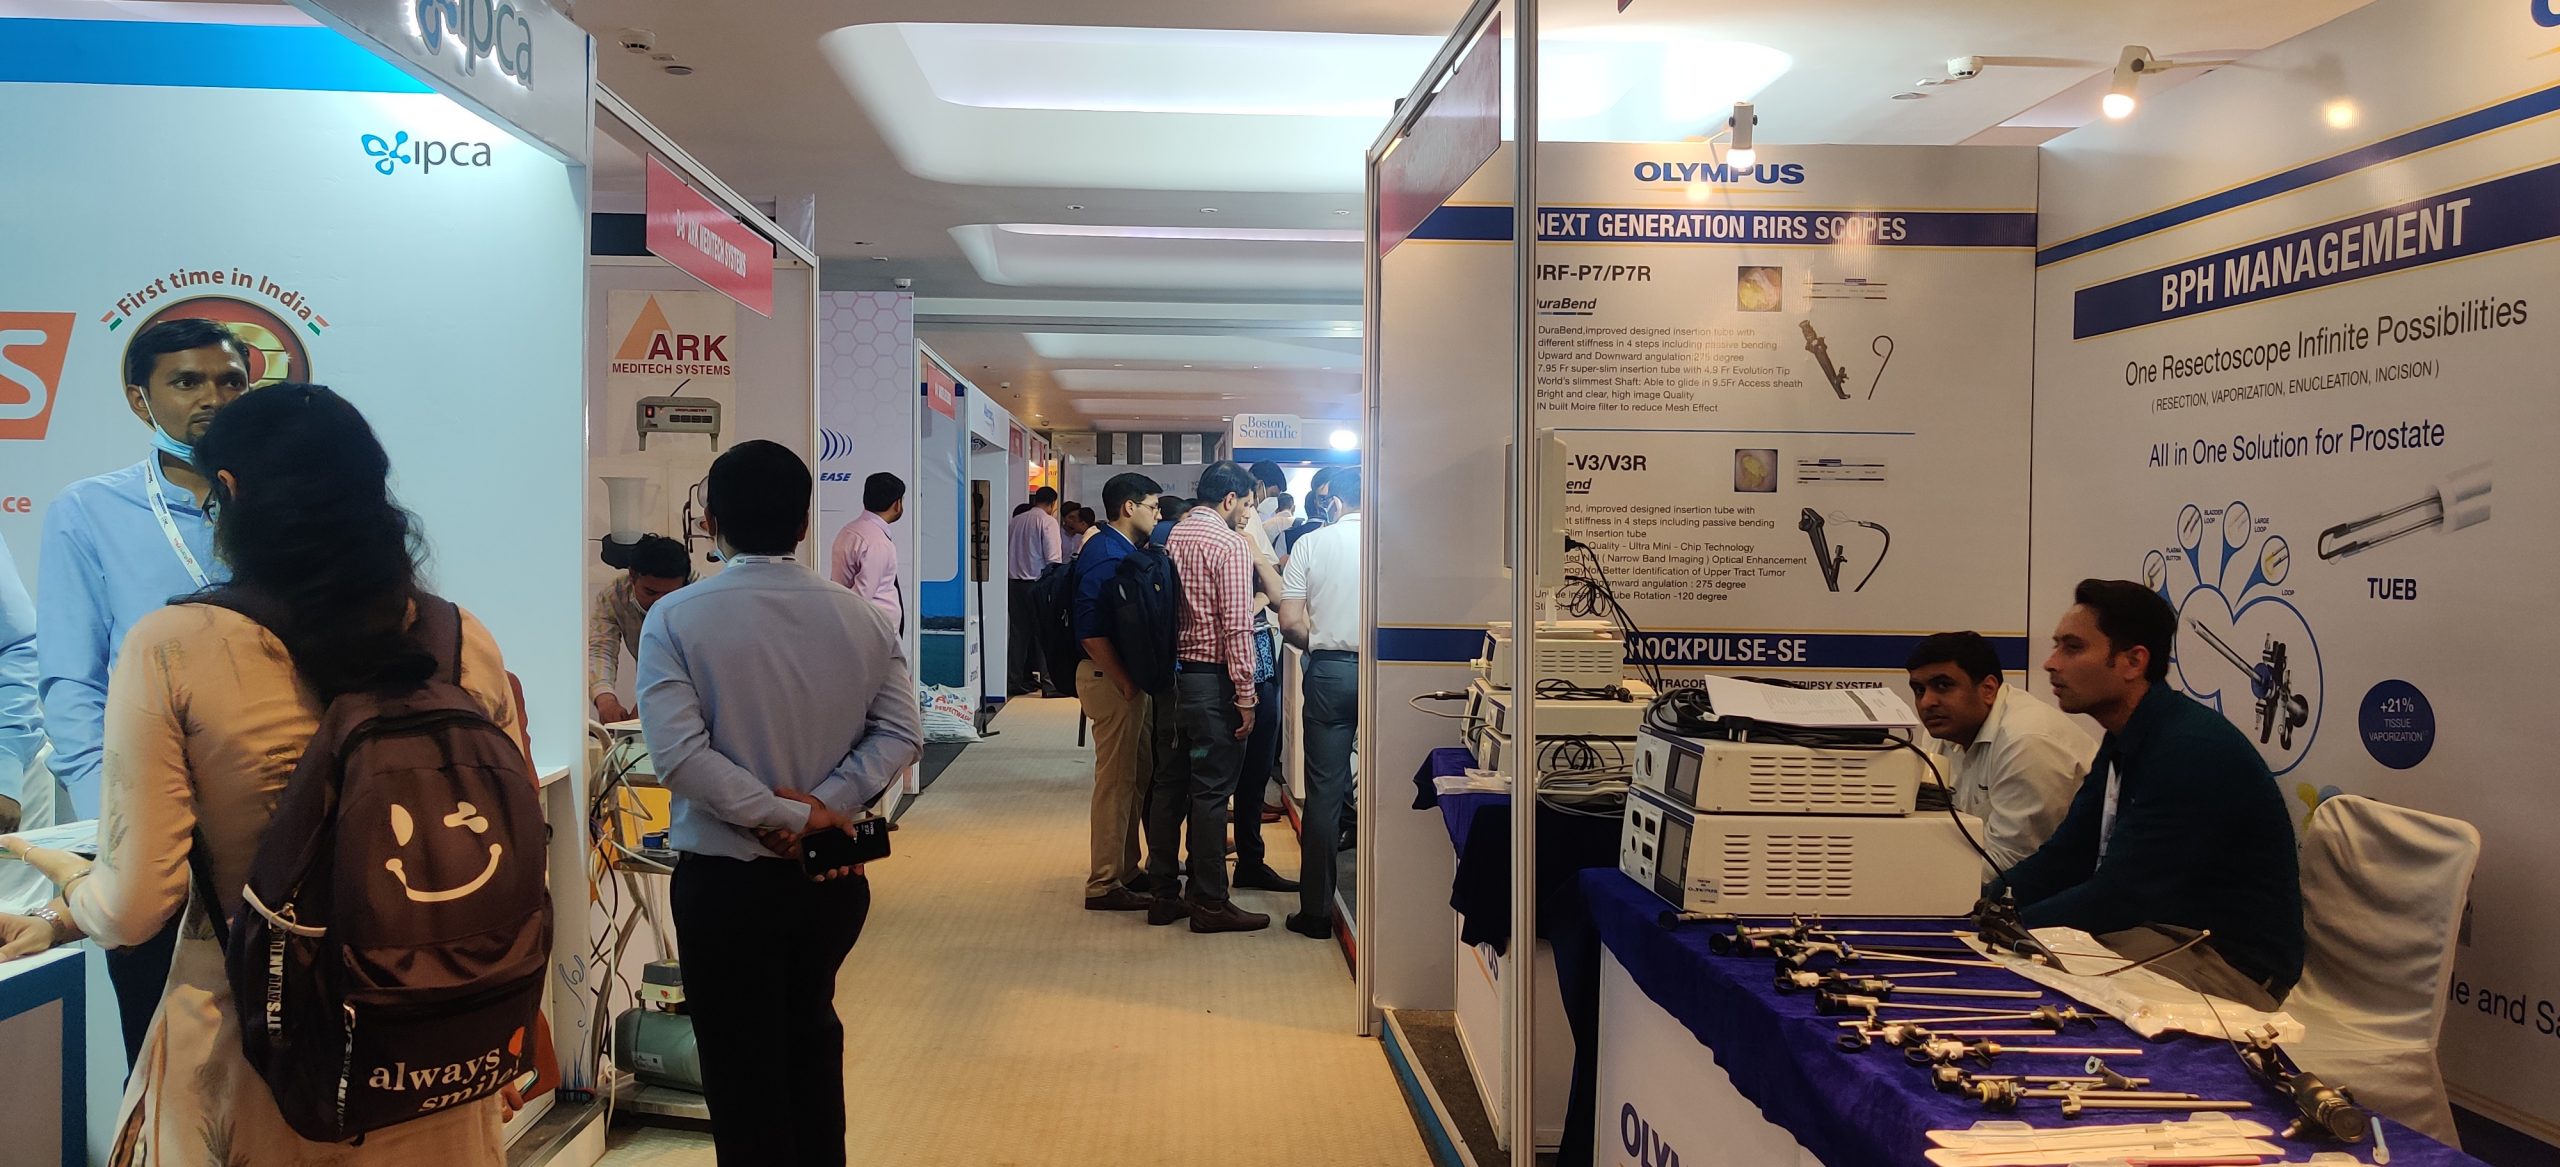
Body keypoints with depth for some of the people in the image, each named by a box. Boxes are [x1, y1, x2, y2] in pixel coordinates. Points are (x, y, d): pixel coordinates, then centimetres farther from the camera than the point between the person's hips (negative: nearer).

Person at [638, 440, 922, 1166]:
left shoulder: (677, 619, -12)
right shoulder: (863, 618, -2)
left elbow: (679, 754, -20)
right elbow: (900, 734, -7)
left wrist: (789, 818, -16)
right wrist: (821, 806, -13)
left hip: (725, 881, -4)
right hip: (832, 875, 4)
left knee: (742, 1066, 11)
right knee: (810, 1032, 26)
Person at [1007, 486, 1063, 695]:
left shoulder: (1015, 521, 13)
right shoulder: (1048, 521, -5)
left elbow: (1005, 551, 13)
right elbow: (1053, 558, -12)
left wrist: (1010, 574, 16)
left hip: (1014, 583, 5)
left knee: (1019, 631, 8)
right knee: (1043, 631, 3)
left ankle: (1014, 679, 4)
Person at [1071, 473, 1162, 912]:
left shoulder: (1123, 551, 15)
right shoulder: (1104, 554, -18)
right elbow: (1089, 630, -24)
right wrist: (1124, 682, -20)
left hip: (1129, 677, 10)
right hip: (1110, 679, -10)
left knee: (1136, 776, 17)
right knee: (1115, 780, -4)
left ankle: (1126, 869, 29)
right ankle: (1105, 885, 3)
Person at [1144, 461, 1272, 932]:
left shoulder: (1172, 537, 12)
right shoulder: (1231, 544, -12)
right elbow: (1237, 626, -17)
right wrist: (1245, 696, -15)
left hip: (1171, 675, 8)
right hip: (1212, 679, -8)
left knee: (1169, 784, 12)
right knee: (1211, 790, -2)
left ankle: (1163, 893, 19)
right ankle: (1210, 903, 4)